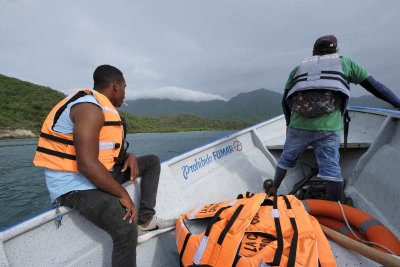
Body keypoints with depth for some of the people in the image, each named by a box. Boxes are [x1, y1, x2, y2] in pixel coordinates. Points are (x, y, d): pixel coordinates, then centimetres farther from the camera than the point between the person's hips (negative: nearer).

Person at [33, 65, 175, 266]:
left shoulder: (103, 109, 13)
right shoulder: (89, 108, -20)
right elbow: (87, 165, -30)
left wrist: (129, 157, 0)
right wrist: (122, 194, -22)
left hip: (100, 174, 10)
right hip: (74, 185, -10)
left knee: (152, 161, 11)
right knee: (125, 228, -31)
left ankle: (146, 221, 4)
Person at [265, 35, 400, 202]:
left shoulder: (298, 68, 22)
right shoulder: (345, 63, 17)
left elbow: (285, 100, 23)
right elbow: (375, 86, 19)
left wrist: (289, 123, 34)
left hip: (298, 126, 2)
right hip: (329, 128, -2)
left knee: (287, 158, 20)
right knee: (330, 167, 5)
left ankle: (273, 189, 37)